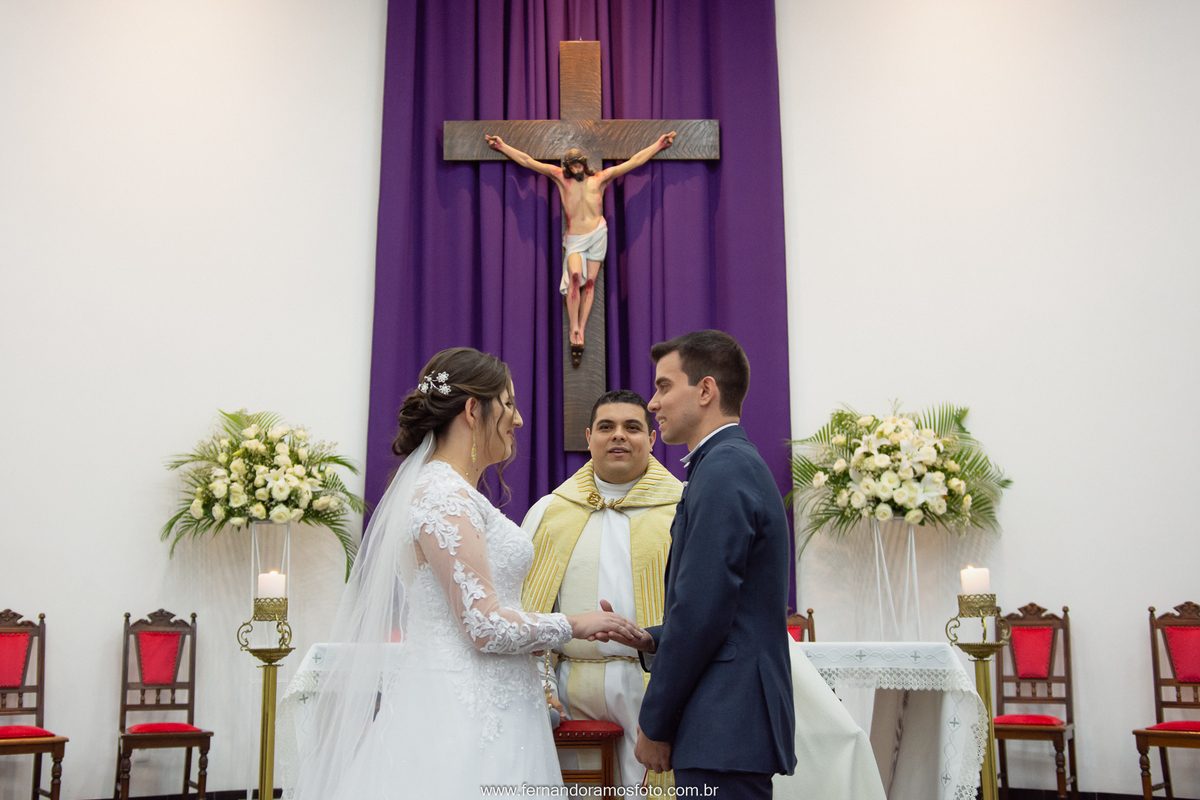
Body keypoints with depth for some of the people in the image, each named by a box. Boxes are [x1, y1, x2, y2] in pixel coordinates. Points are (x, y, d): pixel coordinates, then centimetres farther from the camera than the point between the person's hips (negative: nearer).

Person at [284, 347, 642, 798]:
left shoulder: (456, 494, 15)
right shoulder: (443, 497, -15)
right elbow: (487, 625, -19)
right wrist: (574, 625, -6)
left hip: (484, 706, 9)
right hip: (465, 713, -9)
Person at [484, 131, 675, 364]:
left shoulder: (599, 179, 12)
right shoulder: (561, 178, 11)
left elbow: (634, 161, 13)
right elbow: (528, 161, 11)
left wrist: (658, 145, 11)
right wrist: (502, 146, 8)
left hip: (598, 233, 1)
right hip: (574, 238, -1)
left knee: (590, 283, -1)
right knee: (575, 275, -23)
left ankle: (581, 331, 0)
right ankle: (573, 329, -19)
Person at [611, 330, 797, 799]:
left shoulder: (723, 471, -14)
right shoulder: (739, 465, 17)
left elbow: (702, 612, -19)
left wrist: (655, 726, -11)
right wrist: (651, 640, 6)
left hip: (726, 727, -10)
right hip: (735, 724, 10)